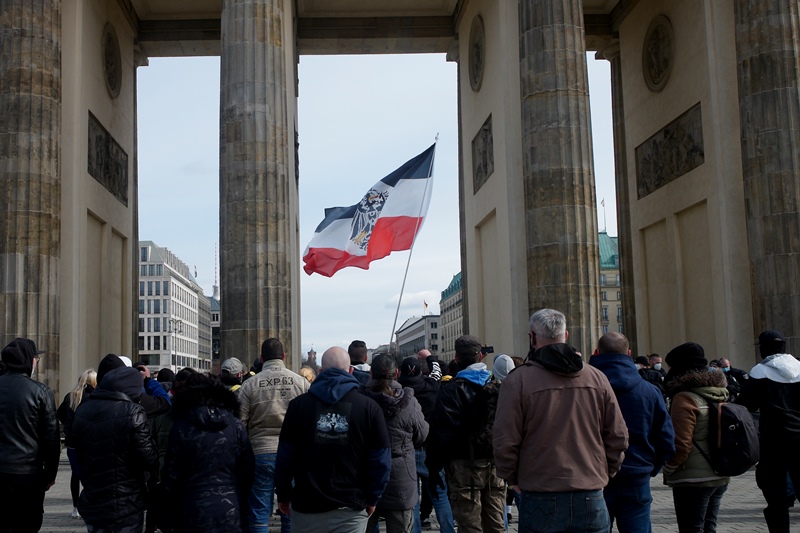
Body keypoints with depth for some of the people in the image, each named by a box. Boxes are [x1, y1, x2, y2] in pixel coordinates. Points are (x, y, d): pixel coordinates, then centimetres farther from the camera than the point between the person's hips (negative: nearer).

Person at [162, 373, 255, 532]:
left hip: (194, 514, -1)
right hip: (231, 514, 2)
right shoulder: (236, 426, -2)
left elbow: (171, 476, -4)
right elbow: (248, 470, 0)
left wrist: (172, 511, 9)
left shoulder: (181, 427, -6)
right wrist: (242, 505, 13)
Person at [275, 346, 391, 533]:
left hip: (307, 505, 1)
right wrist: (372, 498, 8)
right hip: (350, 509, -1)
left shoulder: (299, 404, -3)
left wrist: (283, 494, 11)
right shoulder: (369, 407, -5)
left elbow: (285, 455, -1)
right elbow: (381, 459, -4)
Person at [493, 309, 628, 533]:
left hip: (539, 499, -2)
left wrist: (512, 478, 8)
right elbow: (618, 436, 6)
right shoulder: (597, 378, 2)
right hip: (591, 497, 3)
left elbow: (505, 441, -8)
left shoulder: (517, 380, -8)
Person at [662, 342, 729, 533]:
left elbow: (681, 444, -21)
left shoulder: (684, 398, -16)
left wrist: (668, 469, -7)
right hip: (720, 477, 8)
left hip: (694, 480, -8)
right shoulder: (718, 395, 10)